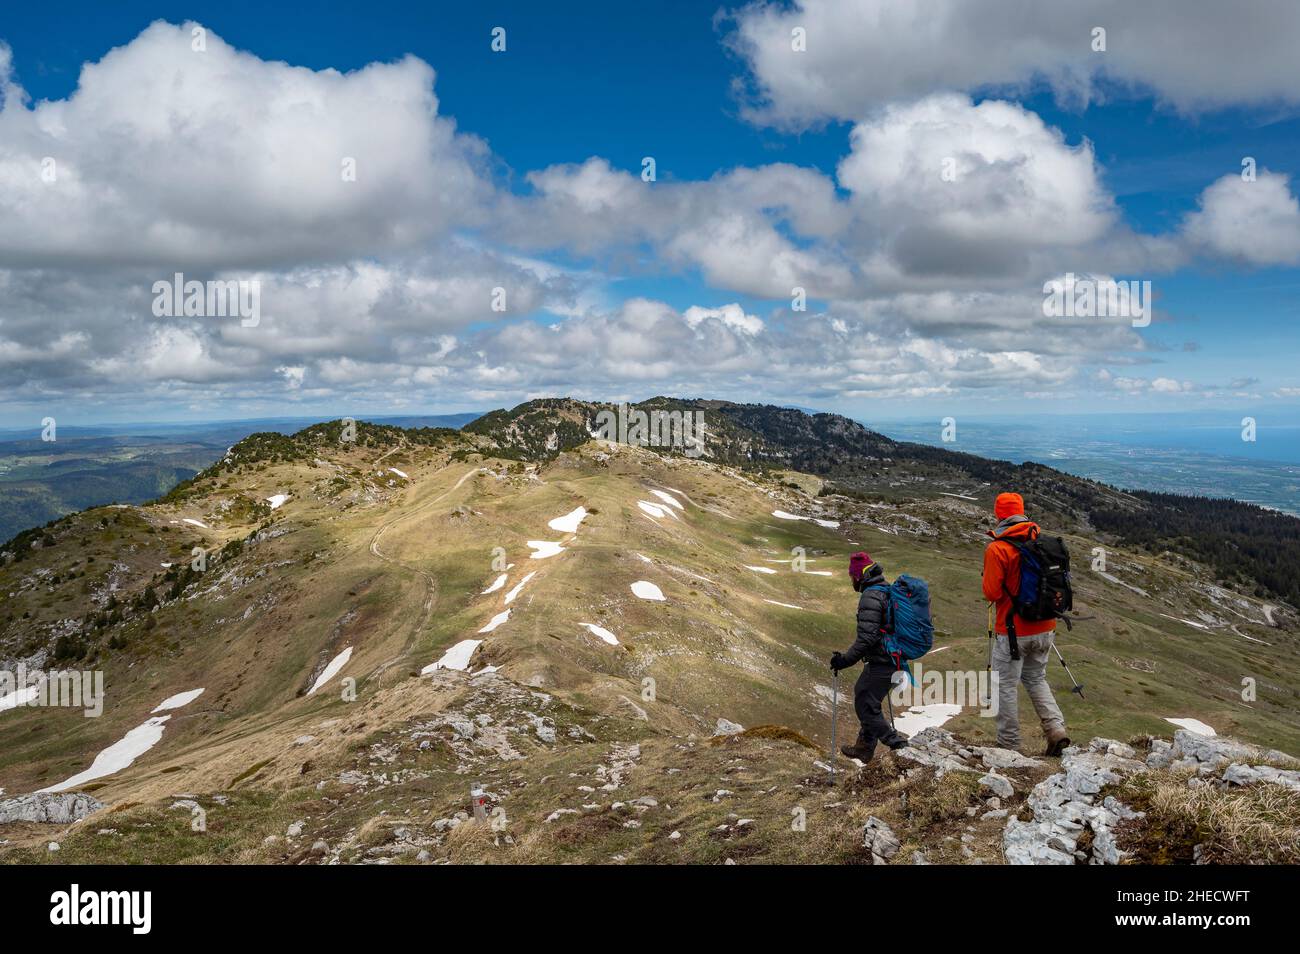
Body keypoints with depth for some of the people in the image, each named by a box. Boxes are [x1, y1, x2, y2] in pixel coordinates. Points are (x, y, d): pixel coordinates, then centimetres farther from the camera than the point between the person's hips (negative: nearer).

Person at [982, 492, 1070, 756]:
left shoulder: (997, 548, -17)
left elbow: (991, 593, -17)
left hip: (1012, 631, -6)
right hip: (1045, 628, 6)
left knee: (1007, 685, 7)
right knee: (1036, 679, 23)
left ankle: (1009, 743, 13)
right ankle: (1056, 729, 11)